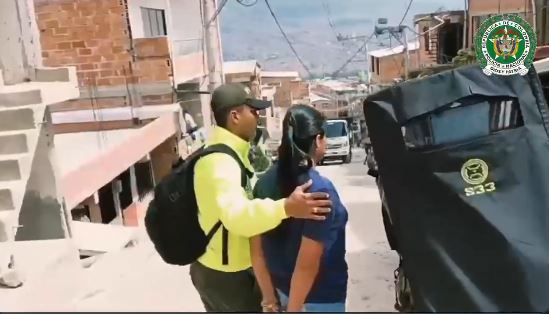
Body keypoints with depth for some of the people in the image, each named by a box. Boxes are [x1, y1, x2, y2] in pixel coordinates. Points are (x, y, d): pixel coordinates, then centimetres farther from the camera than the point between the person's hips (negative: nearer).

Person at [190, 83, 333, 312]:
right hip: (224, 275, -10)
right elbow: (236, 215, -45)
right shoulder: (219, 160, -29)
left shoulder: (228, 151, 5)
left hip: (232, 267, 10)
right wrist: (286, 208, -57)